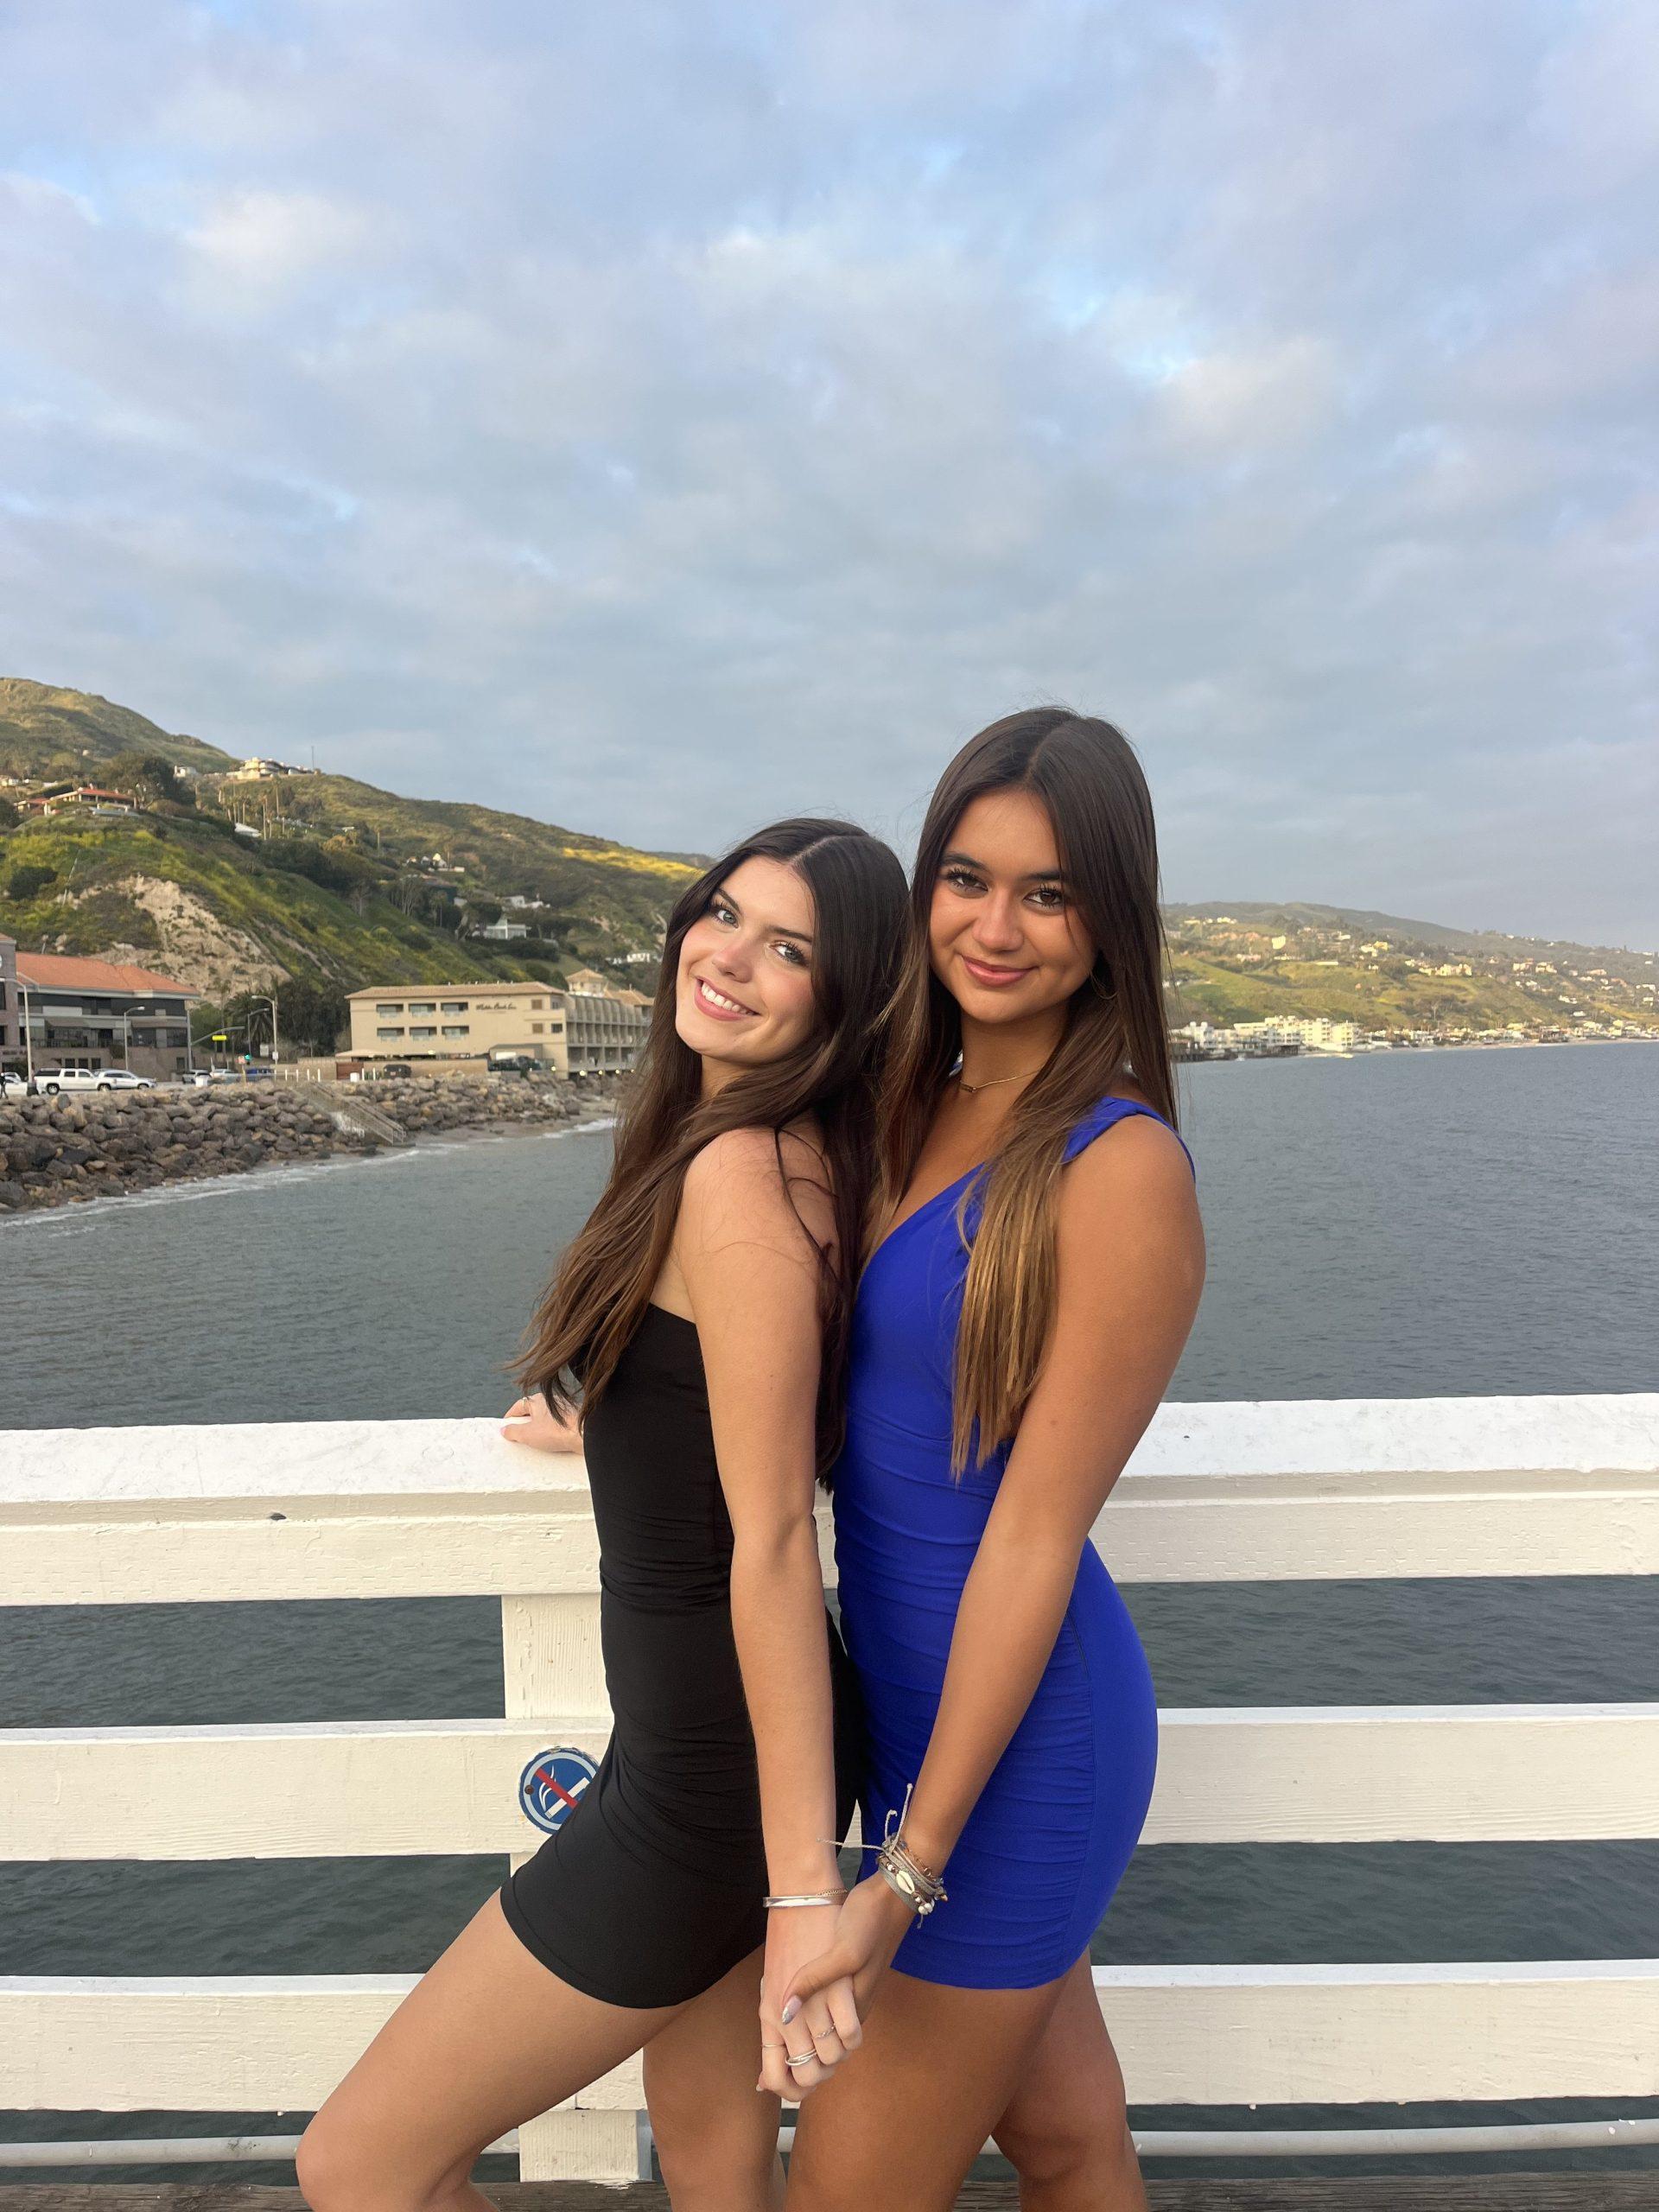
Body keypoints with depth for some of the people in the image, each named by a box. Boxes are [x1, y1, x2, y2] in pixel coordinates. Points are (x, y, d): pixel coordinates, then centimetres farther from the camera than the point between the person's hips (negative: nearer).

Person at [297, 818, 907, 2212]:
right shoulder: (801, 1157, 3)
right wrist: (612, 1438, 28)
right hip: (709, 1738, 9)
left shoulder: (741, 1171, -25)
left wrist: (804, 1891, -21)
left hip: (709, 1782, -9)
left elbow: (775, 1539, -26)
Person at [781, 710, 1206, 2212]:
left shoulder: (1119, 1165, -22)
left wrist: (911, 1868, -16)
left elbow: (1037, 1528, -21)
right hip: (913, 1683, 7)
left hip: (1020, 1732, -7)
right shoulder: (919, 1109, 1)